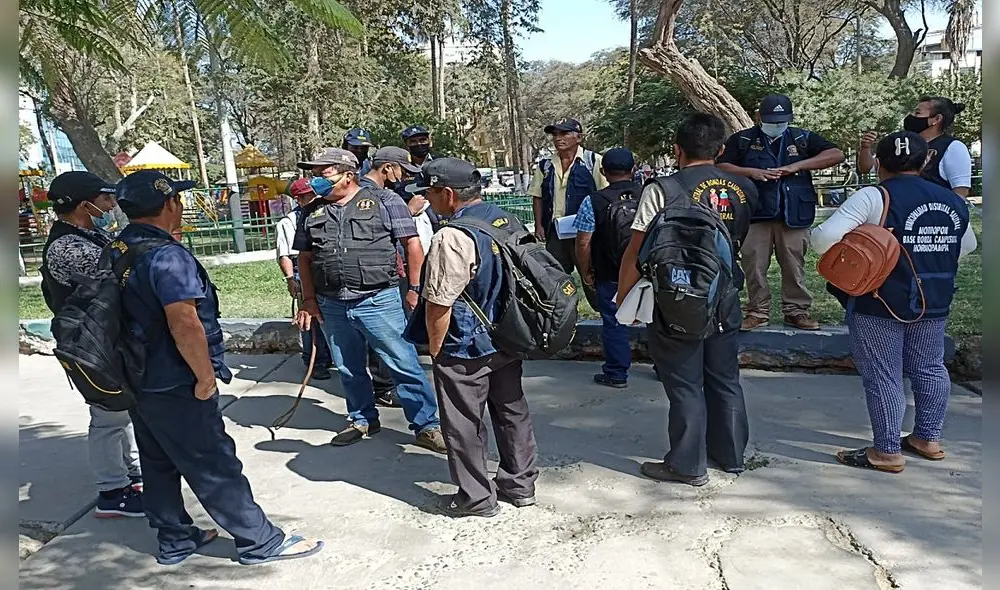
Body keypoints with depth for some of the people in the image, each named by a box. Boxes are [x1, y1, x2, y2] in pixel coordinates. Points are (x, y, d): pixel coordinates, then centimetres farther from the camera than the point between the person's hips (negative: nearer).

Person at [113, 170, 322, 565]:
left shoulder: (116, 251, 7)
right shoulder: (166, 256, -23)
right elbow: (184, 324, -29)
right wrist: (206, 376, -19)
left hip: (137, 382, 10)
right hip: (175, 388, -9)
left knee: (159, 465, 19)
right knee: (215, 468, 0)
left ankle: (175, 540, 33)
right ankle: (261, 543, 11)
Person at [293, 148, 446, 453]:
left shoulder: (384, 201, -3)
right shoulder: (312, 213, 11)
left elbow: (412, 244, -2)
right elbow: (304, 258, 17)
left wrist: (414, 288, -5)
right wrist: (308, 299, 10)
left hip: (378, 302, -5)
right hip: (331, 306, 5)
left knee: (404, 366, -2)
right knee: (349, 370, 16)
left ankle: (427, 426, 8)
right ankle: (363, 420, 35)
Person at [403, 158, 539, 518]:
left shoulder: (452, 238, -24)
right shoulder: (509, 221, 1)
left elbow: (439, 305, -23)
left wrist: (435, 349, -7)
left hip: (464, 351, -8)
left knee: (464, 425, 9)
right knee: (512, 410, 19)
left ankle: (476, 498, 22)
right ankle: (521, 483, 34)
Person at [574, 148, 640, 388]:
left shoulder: (593, 202, -12)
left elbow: (583, 244, -12)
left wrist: (586, 273, 2)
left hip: (610, 277, -3)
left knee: (614, 323, 8)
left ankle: (617, 374, 16)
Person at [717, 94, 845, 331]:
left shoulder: (802, 138, 10)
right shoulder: (742, 140, 7)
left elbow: (836, 154, 3)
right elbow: (721, 167, 1)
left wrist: (798, 165, -10)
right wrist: (752, 172, -14)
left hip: (793, 215, 1)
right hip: (755, 215, -1)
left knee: (794, 265, 4)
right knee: (754, 264, 1)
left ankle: (796, 310, 15)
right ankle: (758, 311, 12)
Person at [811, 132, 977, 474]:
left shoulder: (874, 198, -15)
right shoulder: (952, 201, 6)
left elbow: (825, 237, -25)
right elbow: (966, 246, 21)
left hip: (879, 304, -6)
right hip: (934, 303, 7)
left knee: (883, 377, 2)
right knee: (930, 369, 19)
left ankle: (887, 452, 9)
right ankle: (928, 439, 32)